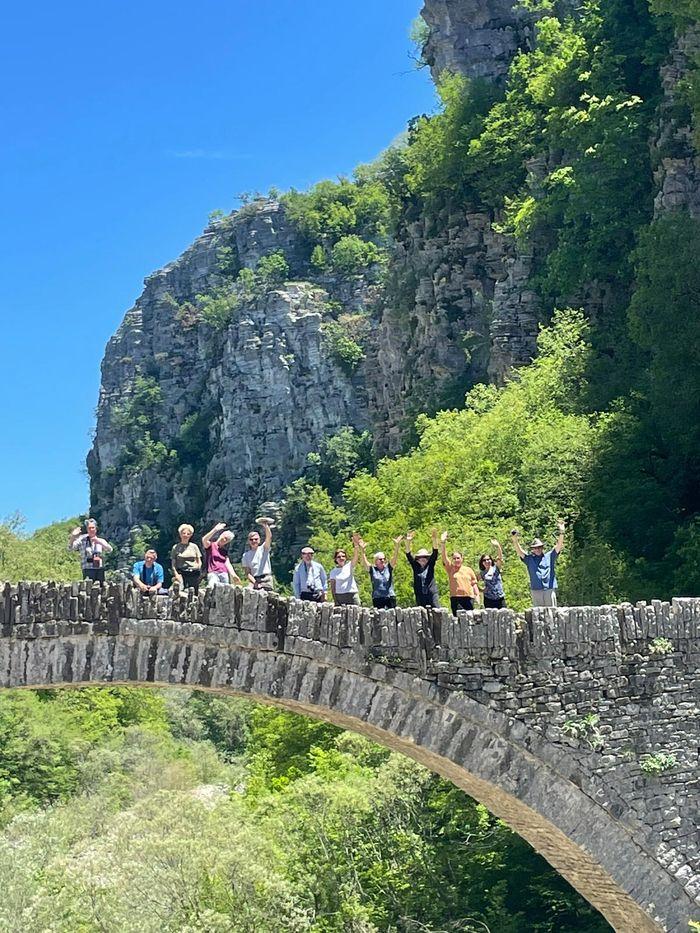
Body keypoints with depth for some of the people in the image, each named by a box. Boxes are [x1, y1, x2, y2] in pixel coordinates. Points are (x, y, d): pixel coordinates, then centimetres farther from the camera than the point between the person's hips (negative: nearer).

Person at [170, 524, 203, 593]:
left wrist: (198, 567, -5)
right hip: (181, 573, -2)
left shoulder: (194, 546, 14)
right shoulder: (175, 548, 10)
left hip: (194, 574, 2)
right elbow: (173, 564, 7)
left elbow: (199, 561, 17)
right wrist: (176, 574, -9)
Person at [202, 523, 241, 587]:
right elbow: (204, 540, -12)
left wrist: (233, 575, -5)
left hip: (224, 574, 5)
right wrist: (215, 530, -18)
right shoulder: (211, 545, 10)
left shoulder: (225, 551, 23)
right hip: (213, 573, -5)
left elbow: (228, 564, 12)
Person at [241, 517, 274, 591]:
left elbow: (269, 537, -9)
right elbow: (248, 573, 5)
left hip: (266, 579, -1)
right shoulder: (246, 556, 12)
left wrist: (265, 526, -25)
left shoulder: (263, 549, 9)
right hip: (254, 580, 1)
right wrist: (255, 583, -12)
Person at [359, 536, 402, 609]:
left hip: (390, 596, 1)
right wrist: (362, 551, -23)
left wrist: (397, 547, -17)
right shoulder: (372, 569, 5)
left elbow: (394, 558, -2)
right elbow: (364, 562, -7)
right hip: (377, 598, -1)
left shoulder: (388, 568, 8)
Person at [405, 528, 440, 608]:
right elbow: (408, 556, 0)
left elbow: (435, 554, -3)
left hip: (432, 595, -1)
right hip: (420, 597, 1)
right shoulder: (416, 567, 9)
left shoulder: (430, 566, 7)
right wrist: (408, 542, -13)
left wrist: (434, 539, -17)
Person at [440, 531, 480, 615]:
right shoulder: (450, 568, 8)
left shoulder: (468, 570, 13)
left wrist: (477, 595, 1)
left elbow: (474, 584, 13)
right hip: (455, 598, -1)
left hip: (468, 597, 1)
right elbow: (444, 557, -4)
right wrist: (443, 543, -16)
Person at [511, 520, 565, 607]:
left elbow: (559, 546, 3)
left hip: (550, 589, 0)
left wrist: (561, 533, -13)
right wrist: (515, 540, -17)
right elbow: (519, 551, 0)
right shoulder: (529, 559, 12)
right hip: (536, 590, 0)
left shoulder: (549, 556, 12)